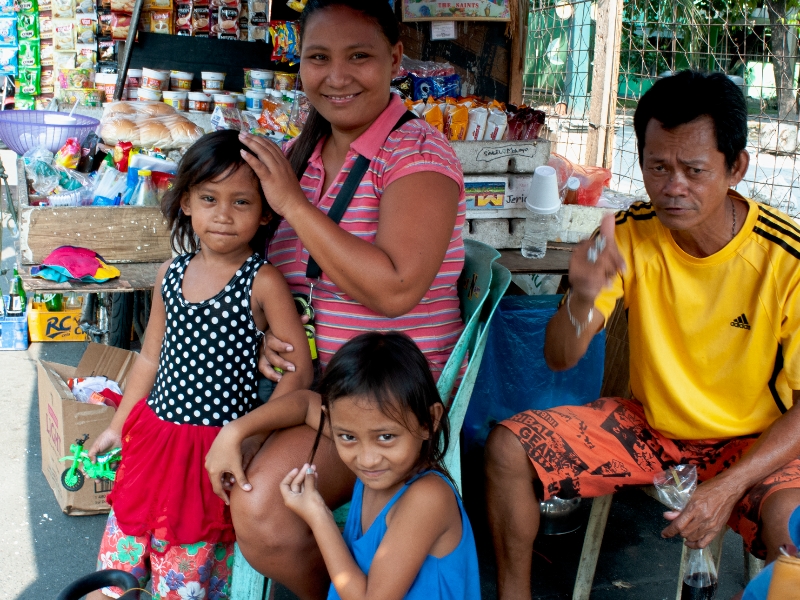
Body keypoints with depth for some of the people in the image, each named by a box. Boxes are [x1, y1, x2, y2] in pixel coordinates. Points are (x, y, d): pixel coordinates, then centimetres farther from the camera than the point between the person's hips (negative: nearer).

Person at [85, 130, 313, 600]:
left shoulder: (263, 282, -14)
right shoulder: (172, 273, 3)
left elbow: (299, 371, -14)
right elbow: (151, 358, 13)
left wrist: (252, 436, -20)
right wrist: (117, 426, 18)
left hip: (216, 446, -5)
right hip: (156, 433, 5)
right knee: (124, 535, 17)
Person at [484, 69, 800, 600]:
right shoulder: (631, 234, -11)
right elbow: (560, 359, -12)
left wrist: (729, 486, -28)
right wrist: (583, 298, -35)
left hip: (753, 441, -3)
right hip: (648, 423, 4)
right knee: (508, 448, -11)